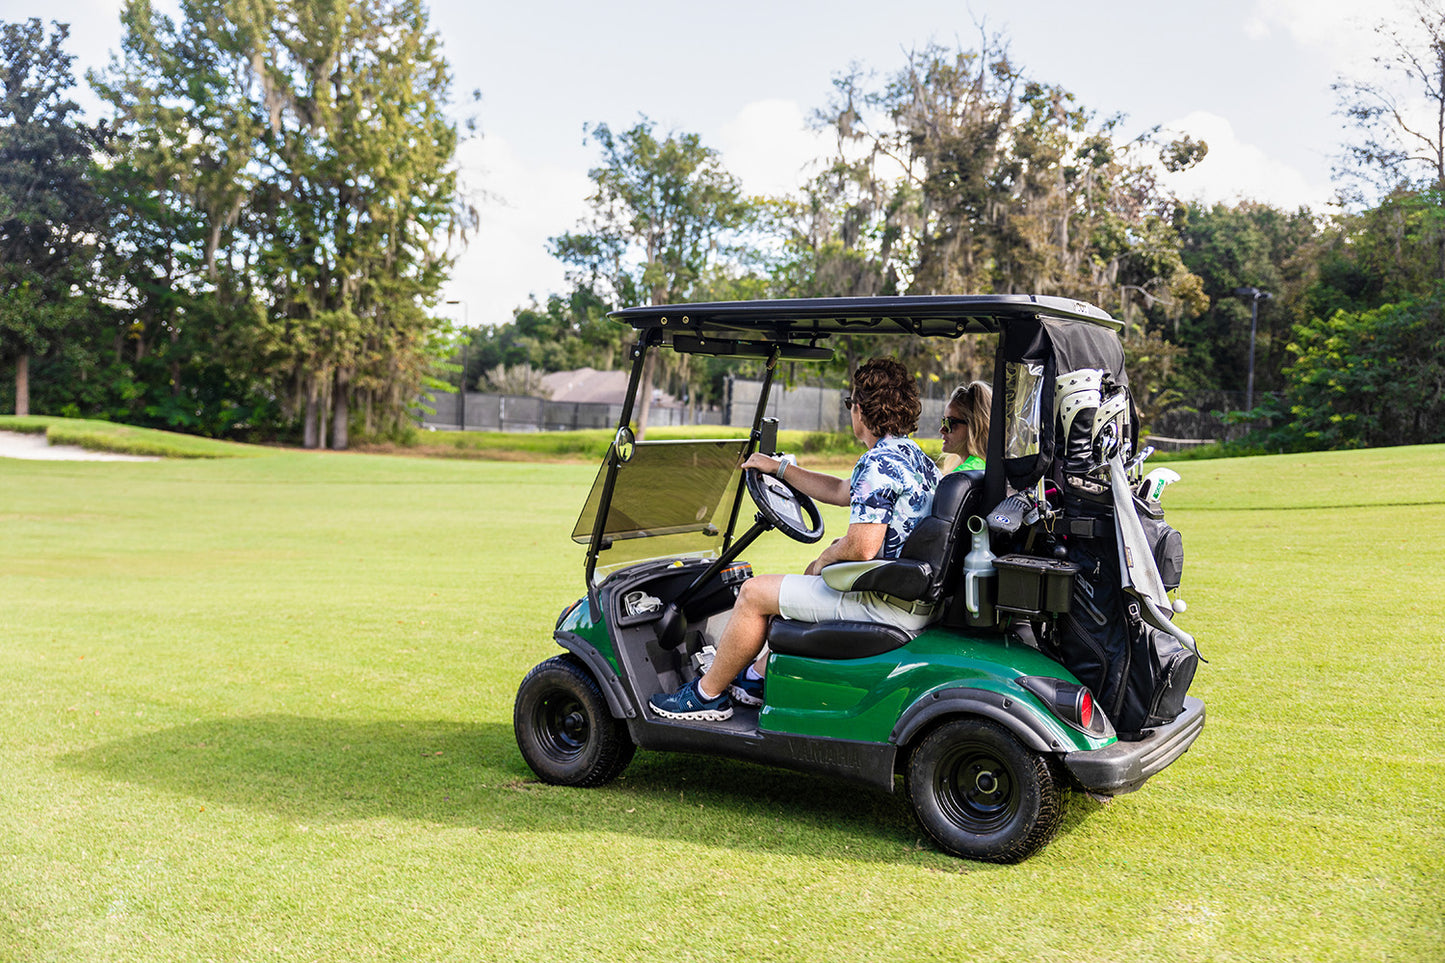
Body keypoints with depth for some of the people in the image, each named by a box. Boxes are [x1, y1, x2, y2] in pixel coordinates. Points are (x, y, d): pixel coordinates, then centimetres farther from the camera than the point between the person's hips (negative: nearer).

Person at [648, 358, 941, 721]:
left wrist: (823, 560, -6)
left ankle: (707, 693, 14)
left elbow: (862, 547, -28)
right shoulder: (915, 456, 13)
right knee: (808, 580, 32)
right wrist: (779, 468, 27)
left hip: (888, 605, -10)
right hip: (919, 595, 10)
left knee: (754, 592, -1)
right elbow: (841, 492, 25)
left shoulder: (879, 463, -20)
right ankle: (759, 677, 37)